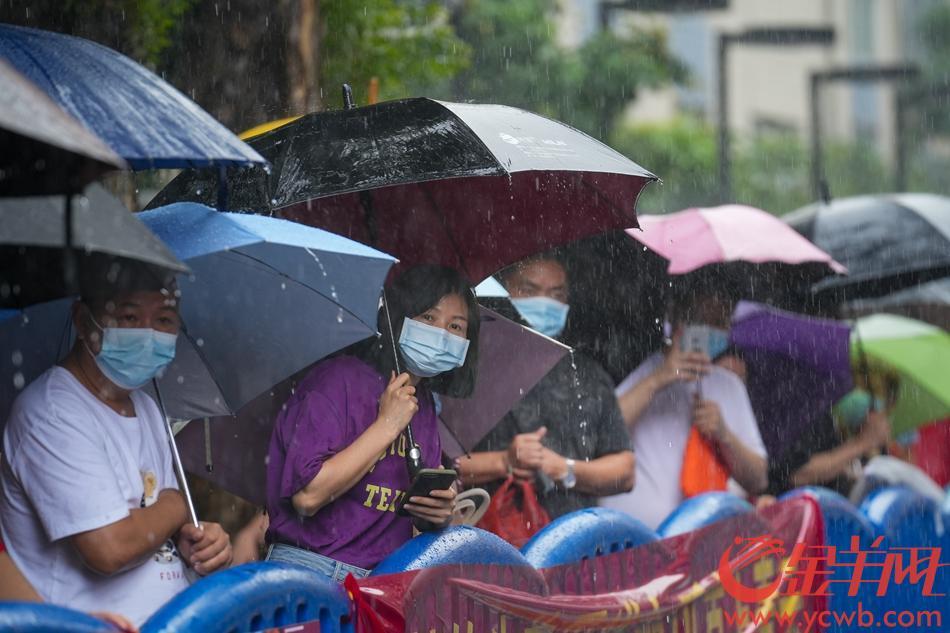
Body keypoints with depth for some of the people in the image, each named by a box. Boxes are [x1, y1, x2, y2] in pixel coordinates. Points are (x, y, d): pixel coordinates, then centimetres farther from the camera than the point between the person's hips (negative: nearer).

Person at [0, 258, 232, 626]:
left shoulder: (144, 408, 16)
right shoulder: (51, 412, -14)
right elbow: (110, 548, -20)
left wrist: (188, 541, 0)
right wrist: (175, 506, -3)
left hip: (174, 620, 8)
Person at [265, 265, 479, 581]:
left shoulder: (424, 404, 14)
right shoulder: (339, 380, -8)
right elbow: (307, 495, -20)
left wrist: (437, 513, -3)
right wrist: (387, 425, -14)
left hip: (384, 578, 7)